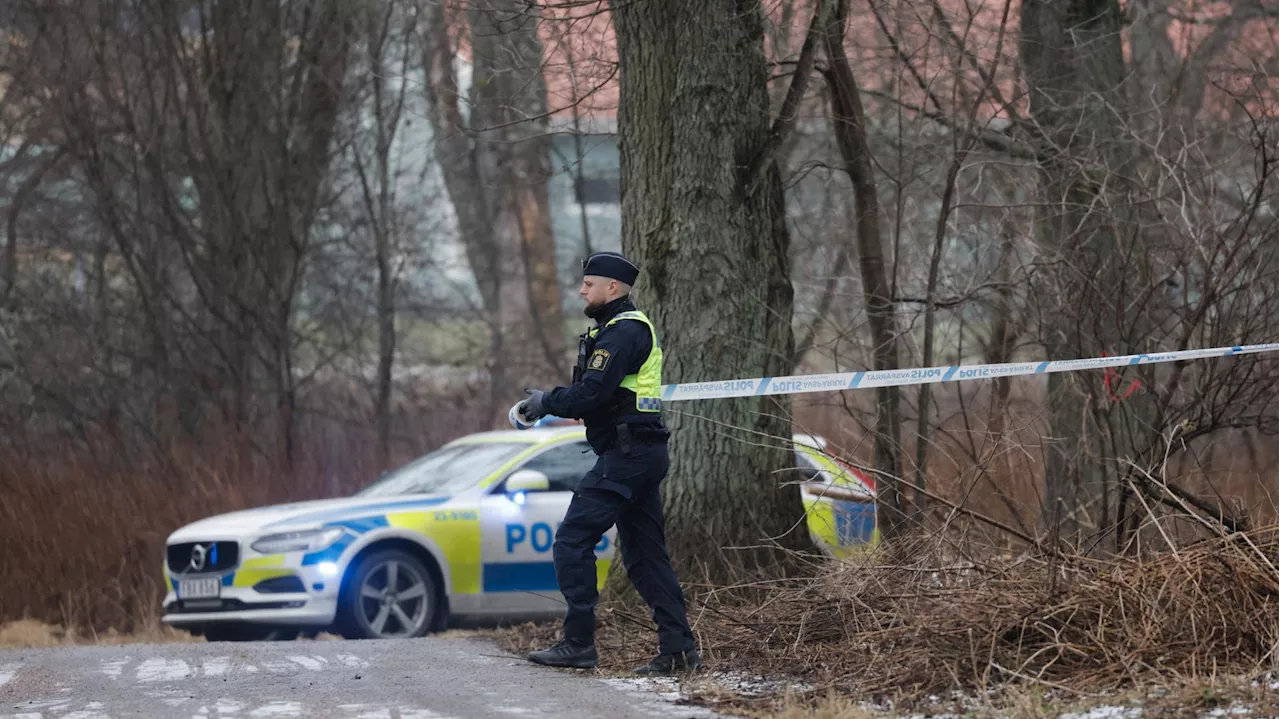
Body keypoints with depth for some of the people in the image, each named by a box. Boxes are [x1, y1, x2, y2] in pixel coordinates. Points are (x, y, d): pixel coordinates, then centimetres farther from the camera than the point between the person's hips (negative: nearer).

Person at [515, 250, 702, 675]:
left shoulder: (623, 332, -12)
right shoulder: (633, 328, 22)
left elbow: (593, 392, -22)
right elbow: (599, 393, 20)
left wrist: (547, 403, -8)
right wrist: (550, 401, 9)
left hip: (625, 455, -11)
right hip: (643, 452, 11)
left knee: (572, 541, -10)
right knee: (644, 554, 11)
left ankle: (578, 643, -11)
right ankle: (678, 649, 7)